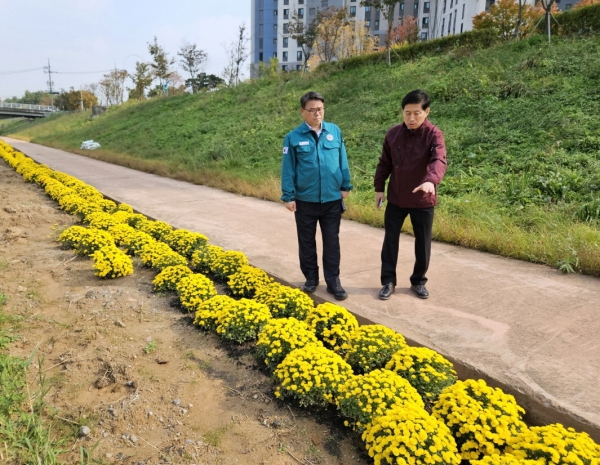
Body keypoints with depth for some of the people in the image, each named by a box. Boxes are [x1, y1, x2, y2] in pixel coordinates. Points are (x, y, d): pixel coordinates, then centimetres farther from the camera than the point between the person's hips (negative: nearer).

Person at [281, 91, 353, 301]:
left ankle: (333, 281, 20)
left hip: (332, 199, 1)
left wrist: (345, 186, 7)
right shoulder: (293, 137, -6)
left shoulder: (335, 131, -1)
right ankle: (311, 279, 29)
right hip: (305, 201, -1)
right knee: (307, 242, 12)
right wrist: (288, 196, -5)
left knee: (332, 242, 8)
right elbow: (288, 169, -4)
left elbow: (342, 161, 5)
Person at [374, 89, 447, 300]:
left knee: (423, 243, 9)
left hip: (423, 200, -2)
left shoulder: (434, 135, -13)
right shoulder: (393, 133, 0)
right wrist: (379, 188, 7)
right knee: (390, 240, 7)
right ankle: (388, 281, 20)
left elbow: (439, 160, -30)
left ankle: (418, 281, 27)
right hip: (396, 198, 3)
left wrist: (431, 180, -49)